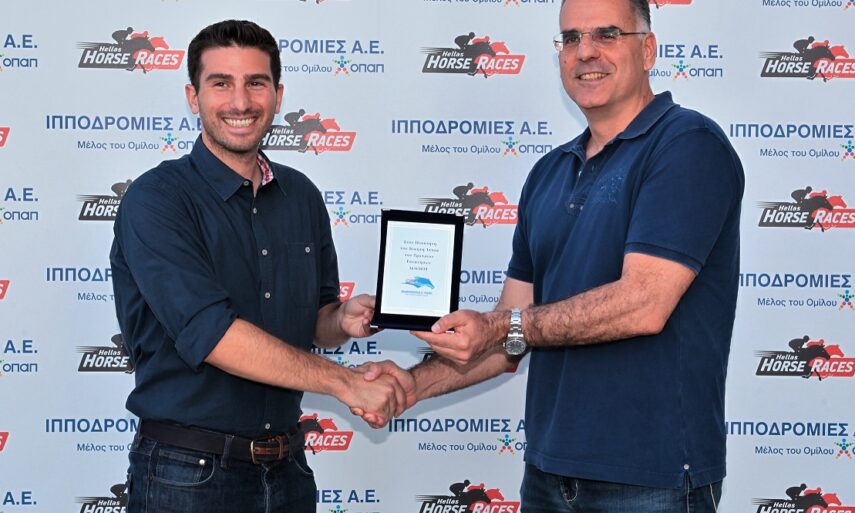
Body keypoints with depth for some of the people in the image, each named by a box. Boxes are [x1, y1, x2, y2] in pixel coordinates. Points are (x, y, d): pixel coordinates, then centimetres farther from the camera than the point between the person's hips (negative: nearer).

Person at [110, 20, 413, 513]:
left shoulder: (301, 195, 6)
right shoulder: (156, 199, -13)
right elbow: (212, 333, -22)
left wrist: (345, 320, -9)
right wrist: (348, 382, -21)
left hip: (286, 468, 5)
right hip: (189, 473, -5)